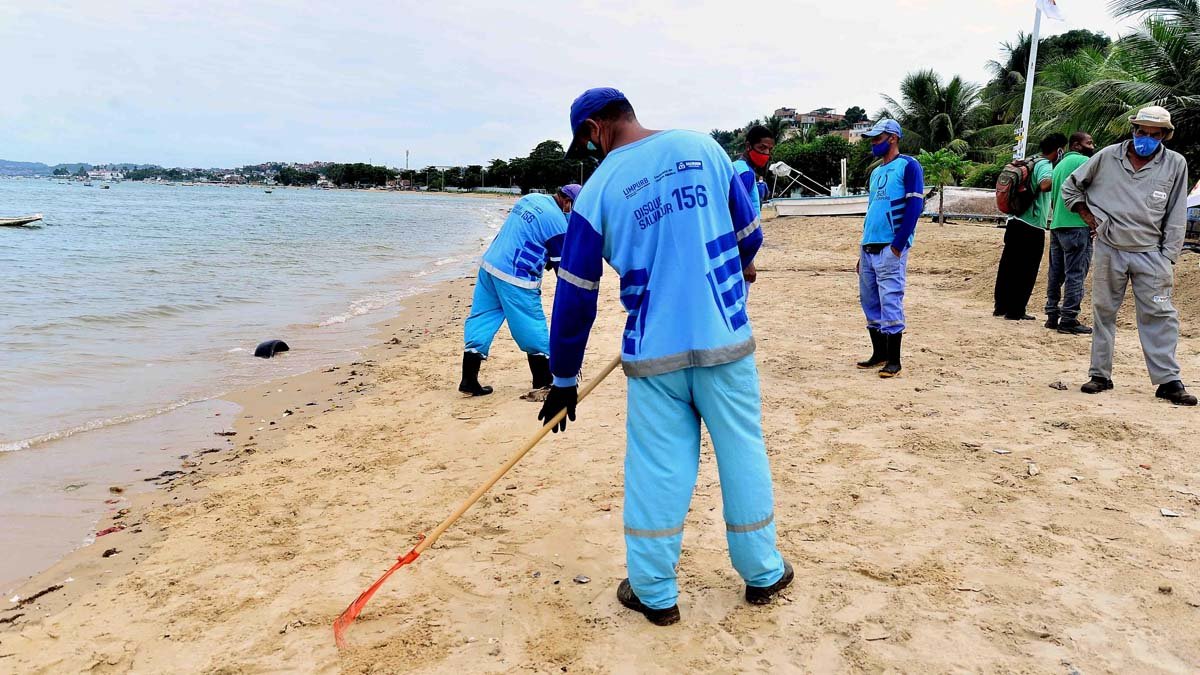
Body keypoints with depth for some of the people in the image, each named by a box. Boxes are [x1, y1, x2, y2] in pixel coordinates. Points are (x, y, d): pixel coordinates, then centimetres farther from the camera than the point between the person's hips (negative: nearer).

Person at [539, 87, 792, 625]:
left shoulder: (598, 189, -1)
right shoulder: (703, 148, 4)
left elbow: (575, 296, 0)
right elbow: (749, 237, 9)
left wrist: (563, 380, 9)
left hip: (654, 352, -1)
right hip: (725, 340, 2)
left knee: (655, 468, 9)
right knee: (742, 453, 14)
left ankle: (654, 593, 22)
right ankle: (763, 575, 30)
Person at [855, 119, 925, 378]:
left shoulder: (908, 166, -4)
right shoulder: (876, 172, 20)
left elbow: (915, 205, -12)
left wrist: (898, 244, -18)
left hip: (891, 248, -8)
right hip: (869, 247, 8)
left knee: (890, 301, -9)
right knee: (869, 301, 11)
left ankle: (893, 360, -2)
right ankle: (879, 354, 21)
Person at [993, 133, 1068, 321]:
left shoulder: (1031, 162, 16)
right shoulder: (1045, 165, -10)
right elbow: (1045, 185, -32)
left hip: (1015, 222, 9)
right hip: (1032, 227, -9)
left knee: (1008, 266, 12)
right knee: (1026, 271, -1)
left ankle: (1001, 306, 19)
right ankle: (1016, 311, 3)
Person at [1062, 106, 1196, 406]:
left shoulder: (1175, 164, 1)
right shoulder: (1107, 157, 1)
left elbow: (1176, 218, 2)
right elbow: (1071, 186, 15)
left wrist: (1168, 260, -3)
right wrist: (1088, 215, 3)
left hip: (1150, 254, -1)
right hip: (1108, 249, 1)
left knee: (1160, 316, -3)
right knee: (1103, 312, 7)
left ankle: (1169, 381, 2)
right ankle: (1100, 375, 16)